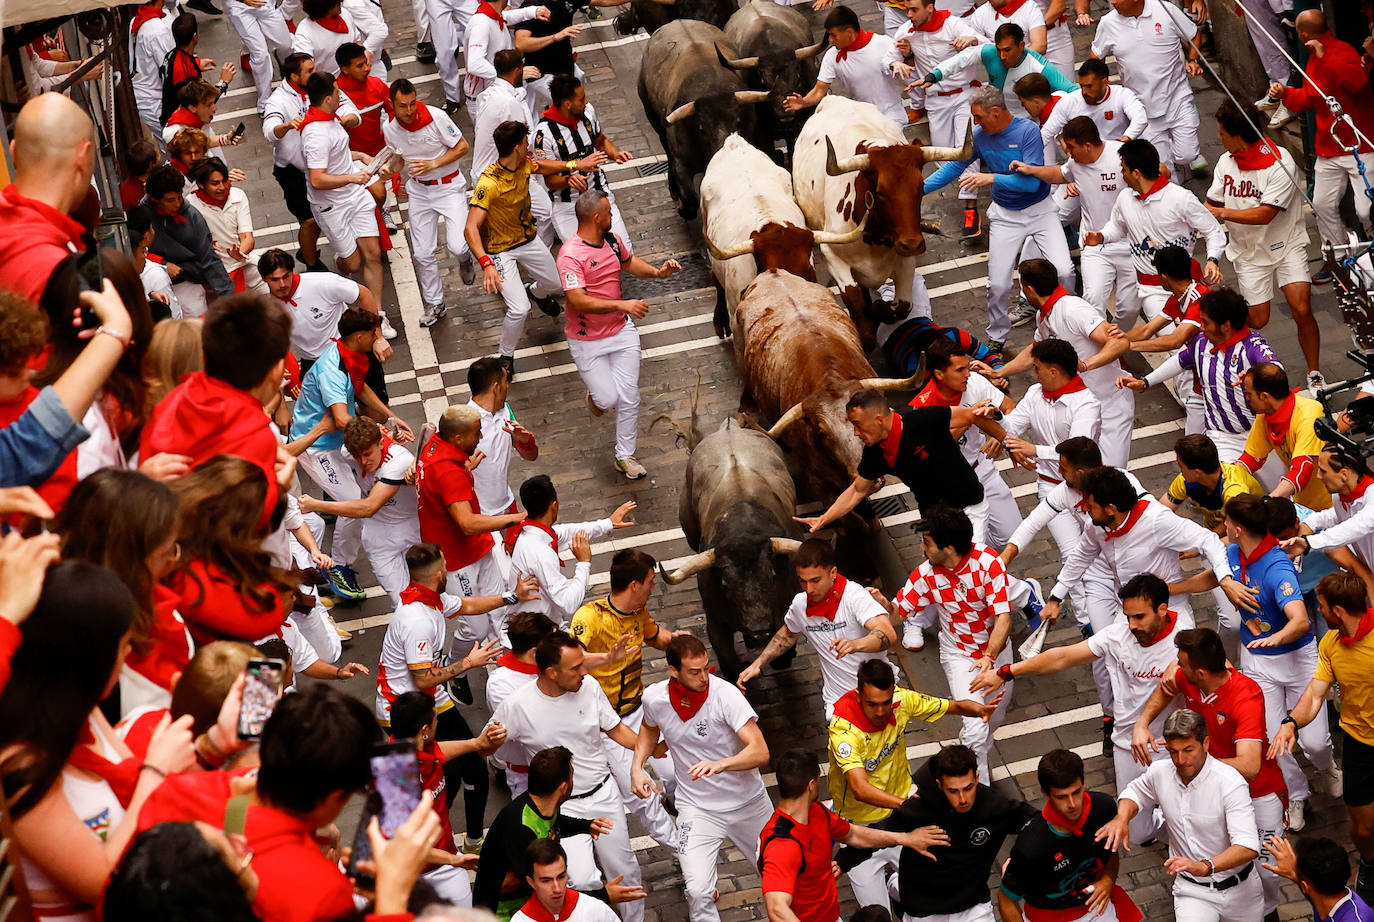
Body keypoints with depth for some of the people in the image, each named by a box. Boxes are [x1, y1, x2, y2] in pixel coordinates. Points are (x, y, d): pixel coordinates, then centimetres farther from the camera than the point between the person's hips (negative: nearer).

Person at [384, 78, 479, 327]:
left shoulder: (436, 117, -22)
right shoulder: (389, 128, -8)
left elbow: (462, 147, -13)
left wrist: (433, 164, -21)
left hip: (449, 187, -4)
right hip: (419, 190, 4)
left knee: (457, 246, -19)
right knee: (422, 253, 5)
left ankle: (465, 261, 21)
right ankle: (434, 303, 26)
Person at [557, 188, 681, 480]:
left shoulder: (612, 240, -1)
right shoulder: (571, 255, -25)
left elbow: (629, 262, 20)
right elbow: (578, 300, -32)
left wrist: (657, 271, 2)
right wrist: (622, 305, -36)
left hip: (621, 331, 6)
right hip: (587, 341, -6)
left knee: (629, 398, 4)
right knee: (608, 399, -4)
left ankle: (625, 456, 20)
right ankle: (596, 396, 34)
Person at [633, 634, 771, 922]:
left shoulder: (725, 695, -25)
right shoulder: (655, 697, -13)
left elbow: (760, 752, -32)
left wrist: (720, 764, -49)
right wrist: (637, 766, -2)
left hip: (747, 801, 0)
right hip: (697, 807, 0)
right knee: (698, 893, -18)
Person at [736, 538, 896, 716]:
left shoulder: (854, 596, -16)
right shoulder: (800, 604, 1)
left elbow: (888, 635, -31)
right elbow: (788, 634, 25)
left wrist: (855, 645, -49)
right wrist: (757, 664, 17)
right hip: (837, 701, 3)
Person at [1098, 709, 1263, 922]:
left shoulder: (1230, 782, -22)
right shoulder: (1160, 772, -8)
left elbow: (1249, 847, -31)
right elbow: (1135, 793, 15)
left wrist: (1204, 866, -46)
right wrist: (1122, 818, -8)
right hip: (1191, 889, 1)